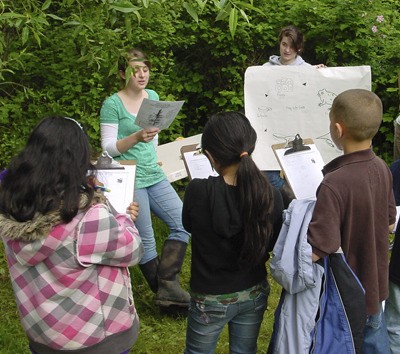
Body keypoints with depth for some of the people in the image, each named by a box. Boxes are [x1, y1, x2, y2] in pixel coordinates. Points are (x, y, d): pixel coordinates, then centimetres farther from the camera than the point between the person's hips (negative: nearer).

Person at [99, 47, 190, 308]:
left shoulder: (153, 96, 8)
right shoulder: (113, 104, -10)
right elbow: (108, 147, -13)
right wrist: (136, 137, -27)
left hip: (155, 176, 7)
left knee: (183, 224, -2)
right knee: (146, 241, 0)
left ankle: (168, 286, 1)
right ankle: (163, 289, 18)